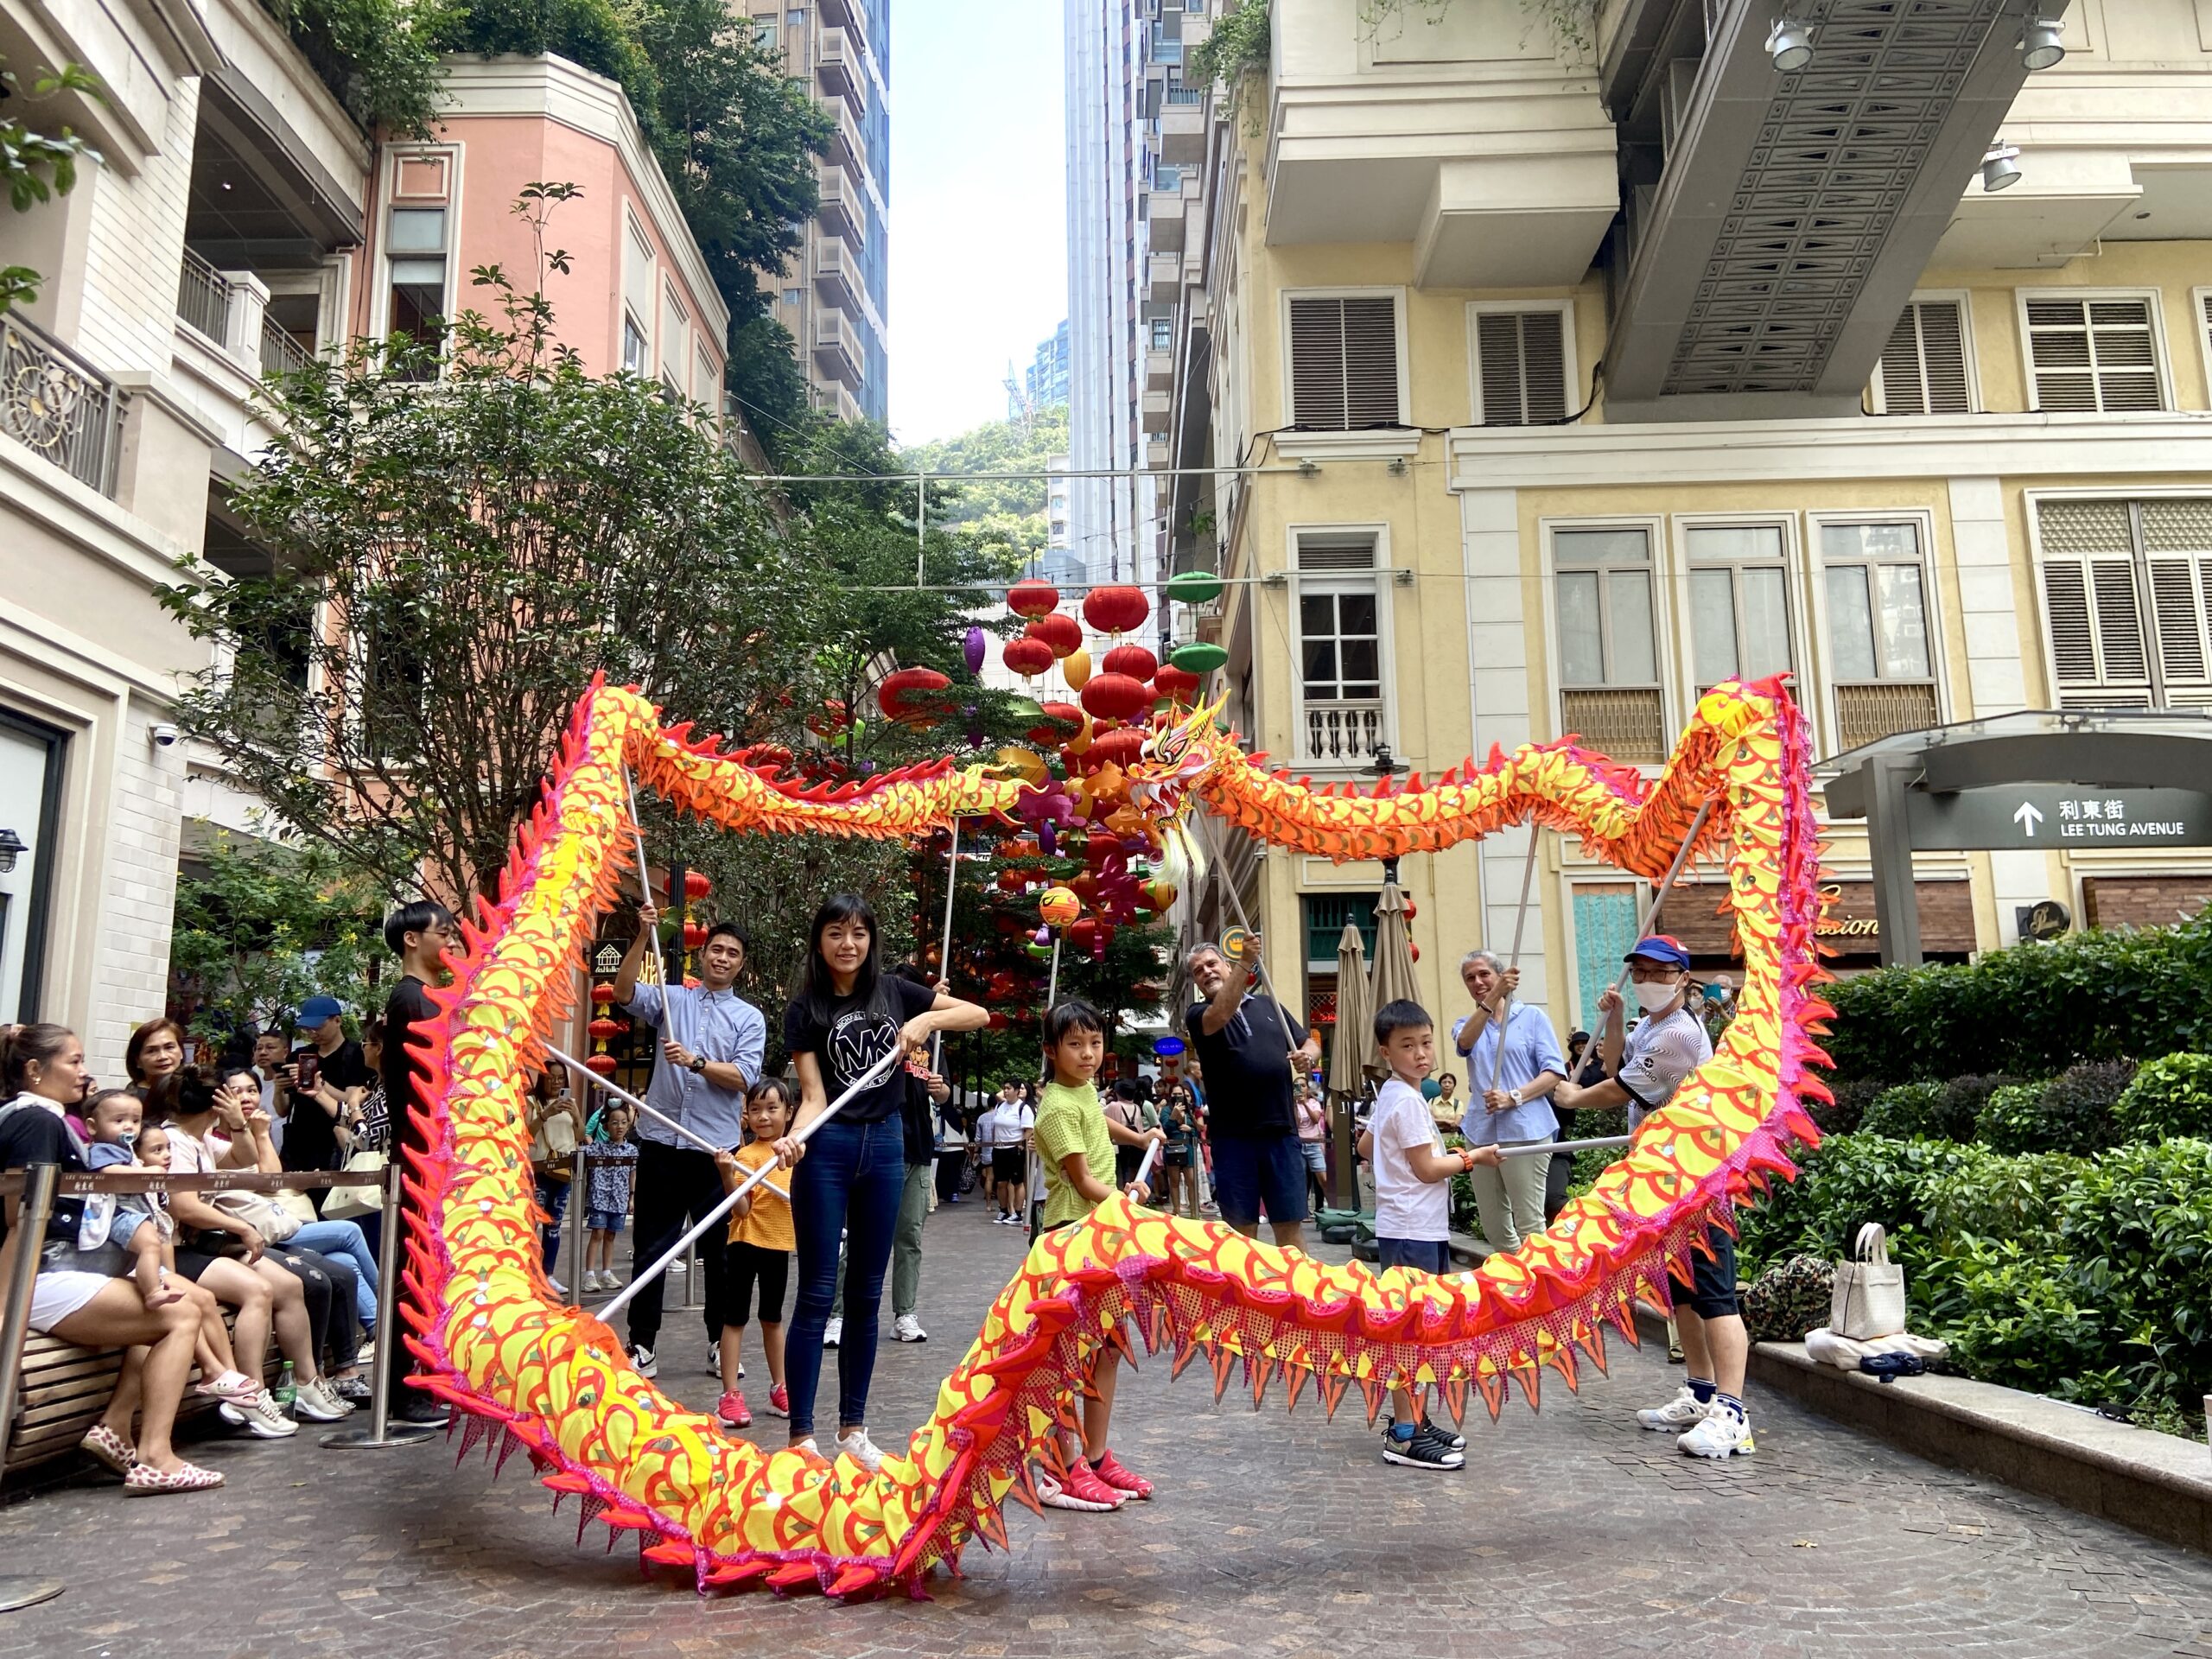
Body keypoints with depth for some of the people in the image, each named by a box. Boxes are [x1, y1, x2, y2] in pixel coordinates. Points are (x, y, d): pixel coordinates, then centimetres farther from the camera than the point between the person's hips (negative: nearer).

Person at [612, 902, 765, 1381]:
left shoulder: (749, 1017, 7)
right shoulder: (672, 998, 9)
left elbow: (744, 1077, -6)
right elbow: (624, 992, -9)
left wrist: (695, 1061, -20)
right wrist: (643, 936, -18)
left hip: (715, 1147, 0)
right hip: (660, 1142, 0)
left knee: (719, 1251, 7)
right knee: (650, 1247, 5)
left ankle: (722, 1343, 19)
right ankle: (642, 1345, 14)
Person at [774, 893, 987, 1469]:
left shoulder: (892, 991, 5)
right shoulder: (805, 1009, -3)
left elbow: (980, 1015, 5)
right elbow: (813, 1096, -10)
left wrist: (928, 1019, -12)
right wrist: (794, 1138, -29)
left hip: (884, 1147, 3)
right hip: (827, 1150, -3)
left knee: (866, 1294, 10)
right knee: (817, 1294, -2)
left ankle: (852, 1428, 20)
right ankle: (801, 1436, 5)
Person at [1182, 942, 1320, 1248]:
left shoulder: (1268, 1005, 15)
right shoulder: (1198, 1016, 2)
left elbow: (1310, 1043, 19)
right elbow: (1220, 1015, -21)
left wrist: (1308, 1057, -5)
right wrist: (1244, 961, -29)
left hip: (1281, 1132, 3)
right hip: (1233, 1137, -2)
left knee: (1290, 1224, 4)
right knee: (1241, 1229, 4)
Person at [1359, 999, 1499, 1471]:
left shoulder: (1388, 1094, 12)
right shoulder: (1408, 1100, -17)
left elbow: (1365, 1146, 24)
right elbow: (1428, 1169, -17)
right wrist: (1471, 1158, -5)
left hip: (1416, 1228, 10)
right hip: (1412, 1231, -10)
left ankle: (1412, 1419, 25)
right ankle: (1404, 1436, -1)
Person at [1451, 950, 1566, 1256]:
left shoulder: (1532, 1016, 6)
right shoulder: (1466, 1025, 15)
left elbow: (1555, 1072, -1)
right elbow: (1465, 1041, -11)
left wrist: (1514, 1097, -16)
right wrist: (1494, 997, -26)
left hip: (1525, 1130, -4)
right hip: (1481, 1132, 5)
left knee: (1529, 1225, -6)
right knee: (1493, 1228, 9)